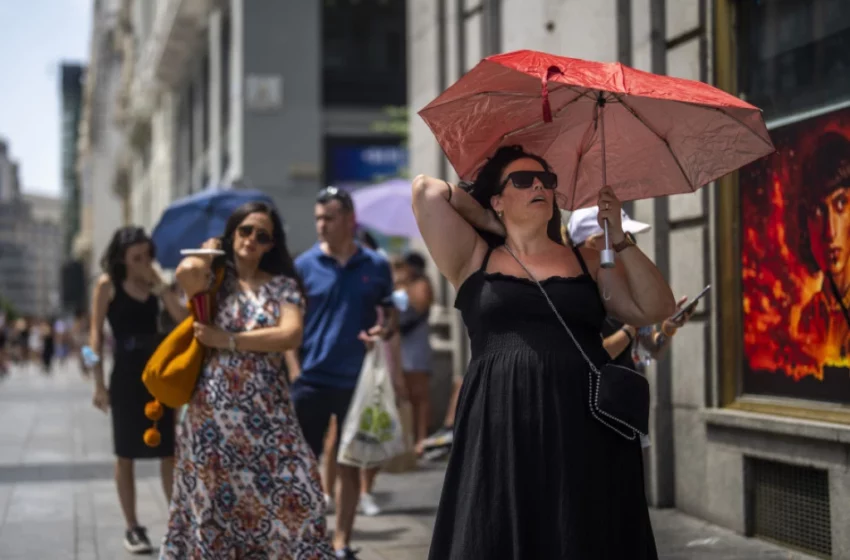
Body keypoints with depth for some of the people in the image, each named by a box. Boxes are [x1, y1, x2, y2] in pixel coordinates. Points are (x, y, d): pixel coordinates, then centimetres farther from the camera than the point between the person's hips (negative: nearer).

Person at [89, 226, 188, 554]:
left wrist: (159, 286, -10)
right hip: (126, 375, -4)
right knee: (126, 454, 3)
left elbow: (184, 318, -4)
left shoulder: (153, 284, 8)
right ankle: (132, 528, 10)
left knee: (170, 451, 4)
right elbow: (96, 334, -6)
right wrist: (99, 382, -11)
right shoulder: (107, 284, -3)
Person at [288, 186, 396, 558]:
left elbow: (390, 315, 10)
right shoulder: (305, 265, 0)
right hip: (311, 381, -1)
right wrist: (295, 372, -10)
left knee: (349, 466, 9)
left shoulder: (376, 266, 3)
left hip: (356, 382, 1)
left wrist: (385, 329, -13)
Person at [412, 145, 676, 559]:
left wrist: (618, 239, 1)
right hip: (500, 434, -1)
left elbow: (657, 310, 7)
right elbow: (426, 189, 3)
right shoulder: (474, 260, 11)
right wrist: (491, 224, 15)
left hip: (588, 433, 2)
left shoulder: (586, 261, 16)